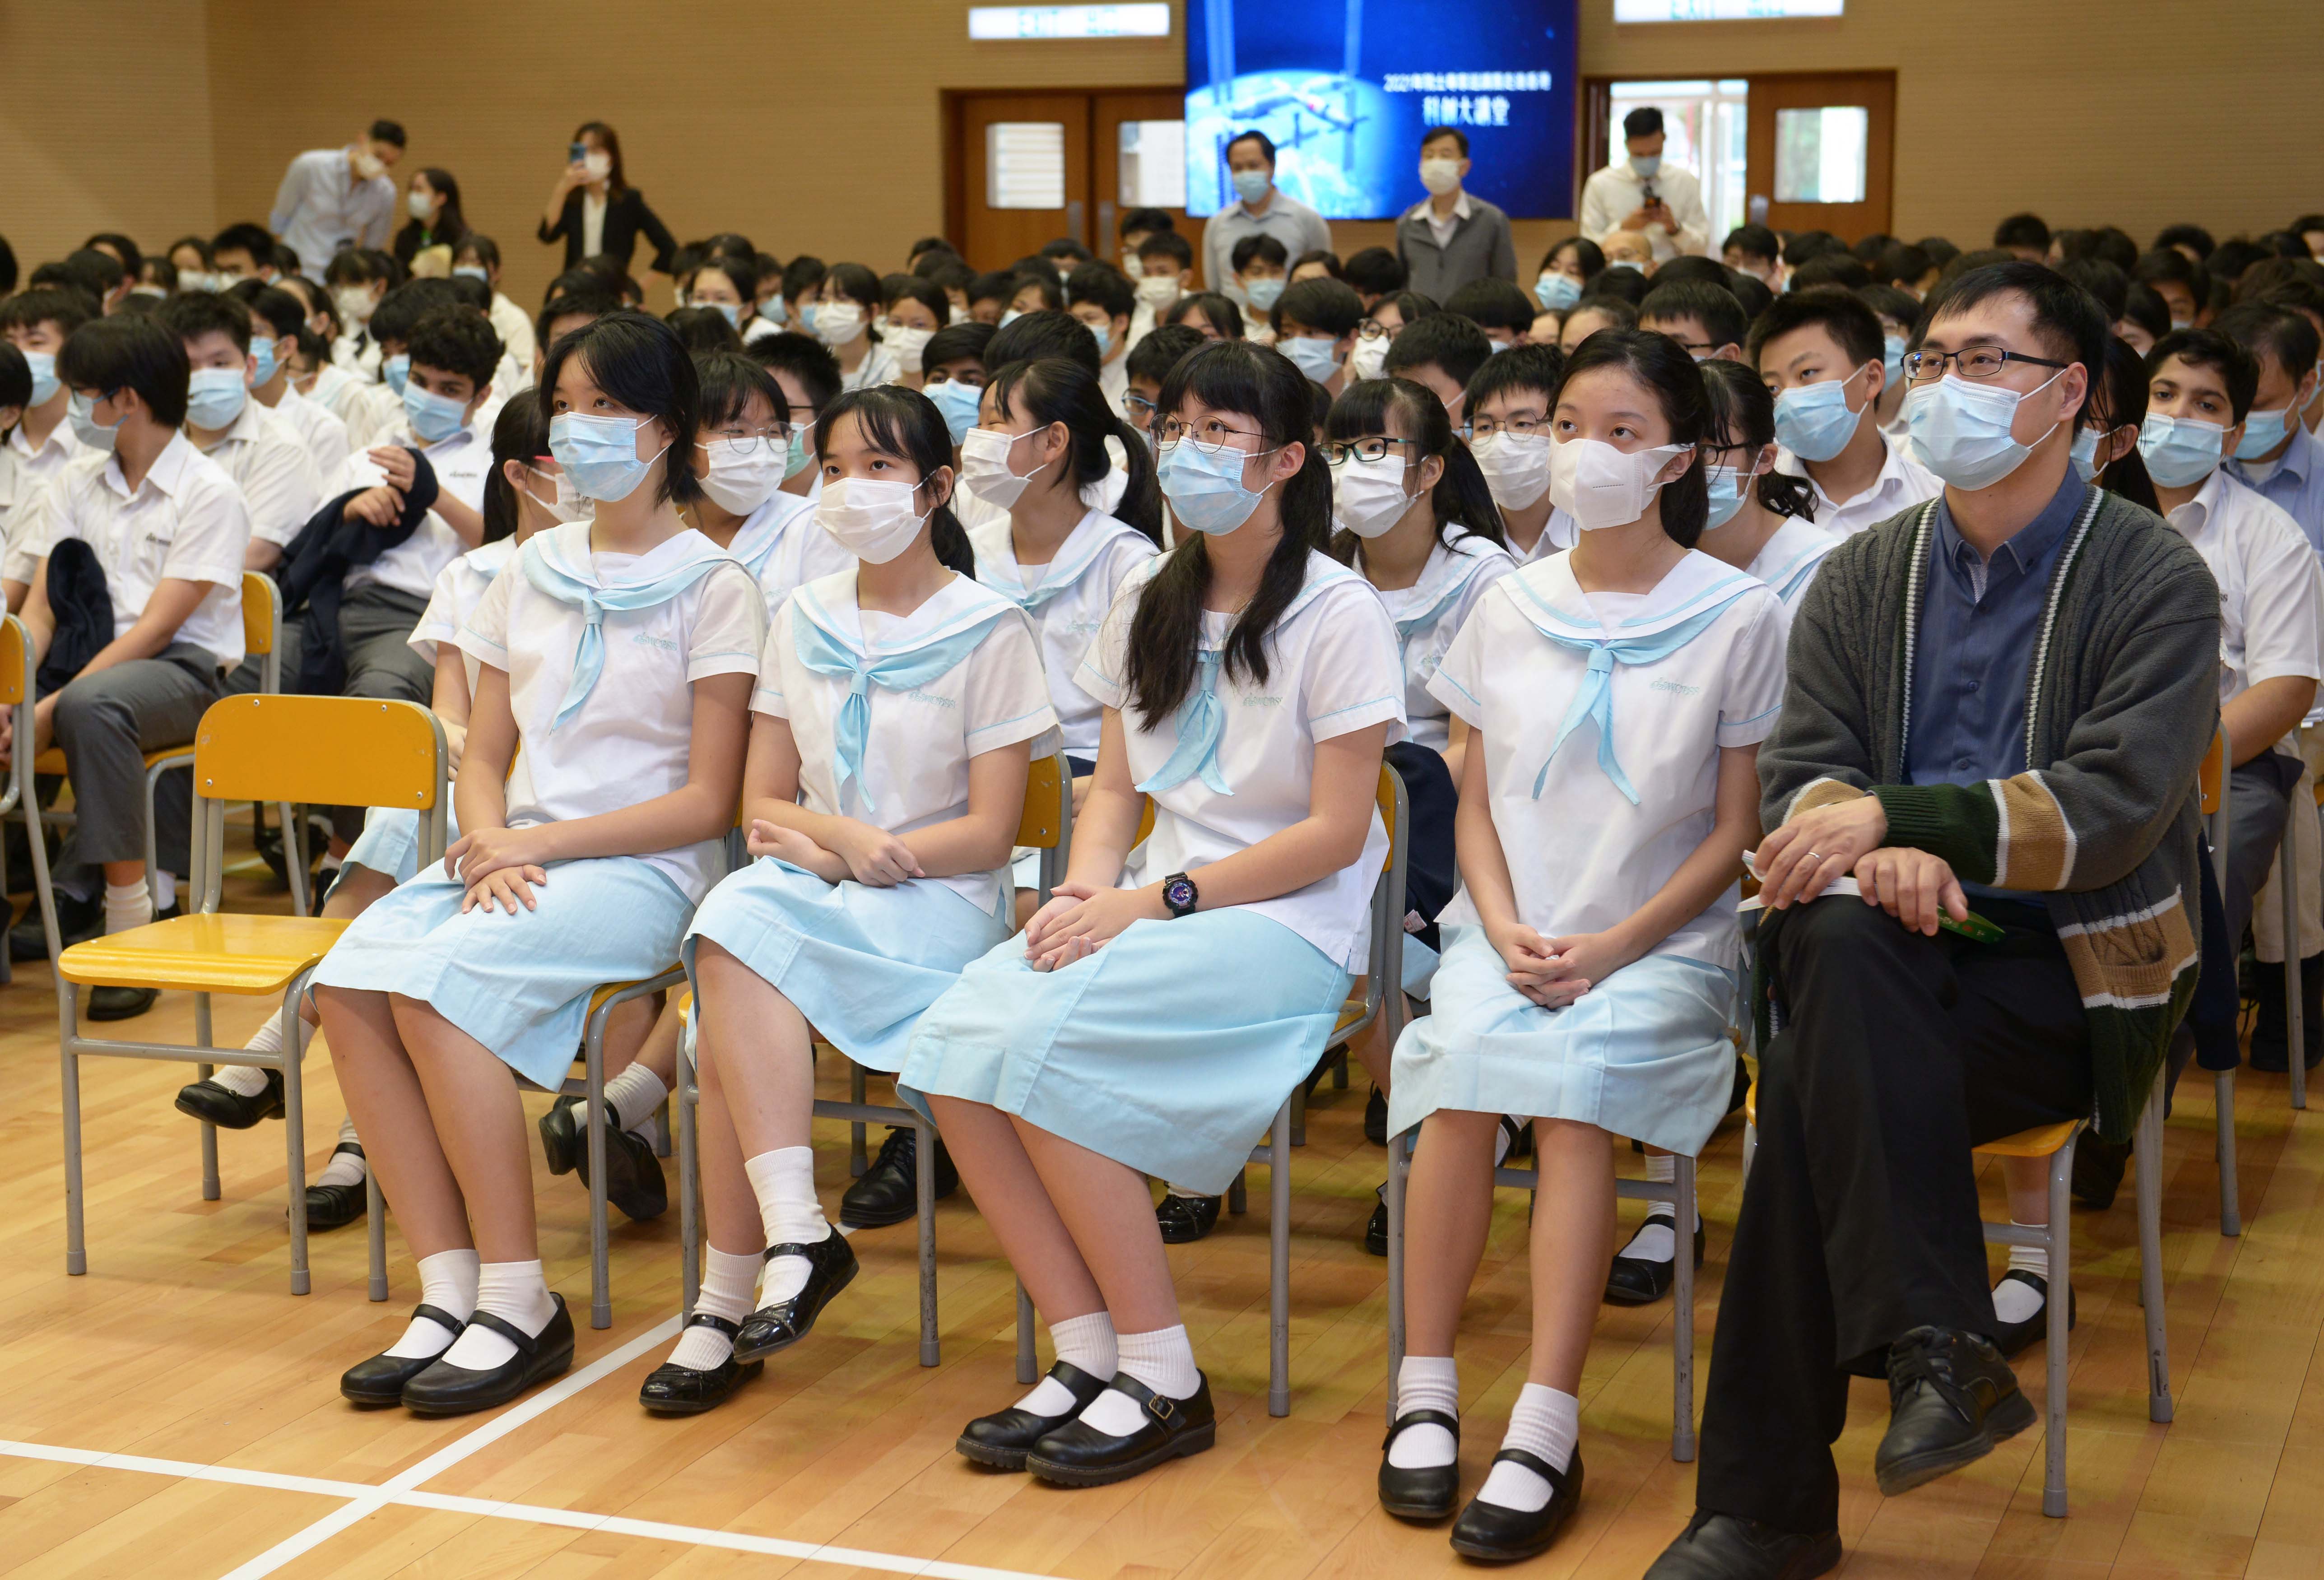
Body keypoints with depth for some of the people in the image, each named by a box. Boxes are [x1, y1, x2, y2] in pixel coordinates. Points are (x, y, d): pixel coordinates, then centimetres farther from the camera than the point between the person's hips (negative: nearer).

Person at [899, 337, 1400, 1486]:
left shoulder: (1339, 614, -5)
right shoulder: (1146, 607, 15)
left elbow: (1336, 833, -10)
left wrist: (1157, 900, -15)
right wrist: (1088, 885, -6)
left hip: (1286, 923, -6)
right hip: (1150, 907, 6)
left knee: (1040, 1047, -29)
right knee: (954, 1048, -21)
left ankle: (1165, 1382, -18)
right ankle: (1086, 1353, -13)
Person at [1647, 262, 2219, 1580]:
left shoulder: (2156, 581, -2)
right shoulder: (1862, 579, 13)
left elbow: (2115, 809, -15)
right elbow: (1798, 775, 3)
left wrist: (1895, 814, -24)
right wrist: (1877, 853, -21)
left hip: (2077, 975, -4)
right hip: (1897, 961, 4)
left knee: (1815, 1082, -30)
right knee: (1838, 937, -33)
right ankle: (1940, 1348, -32)